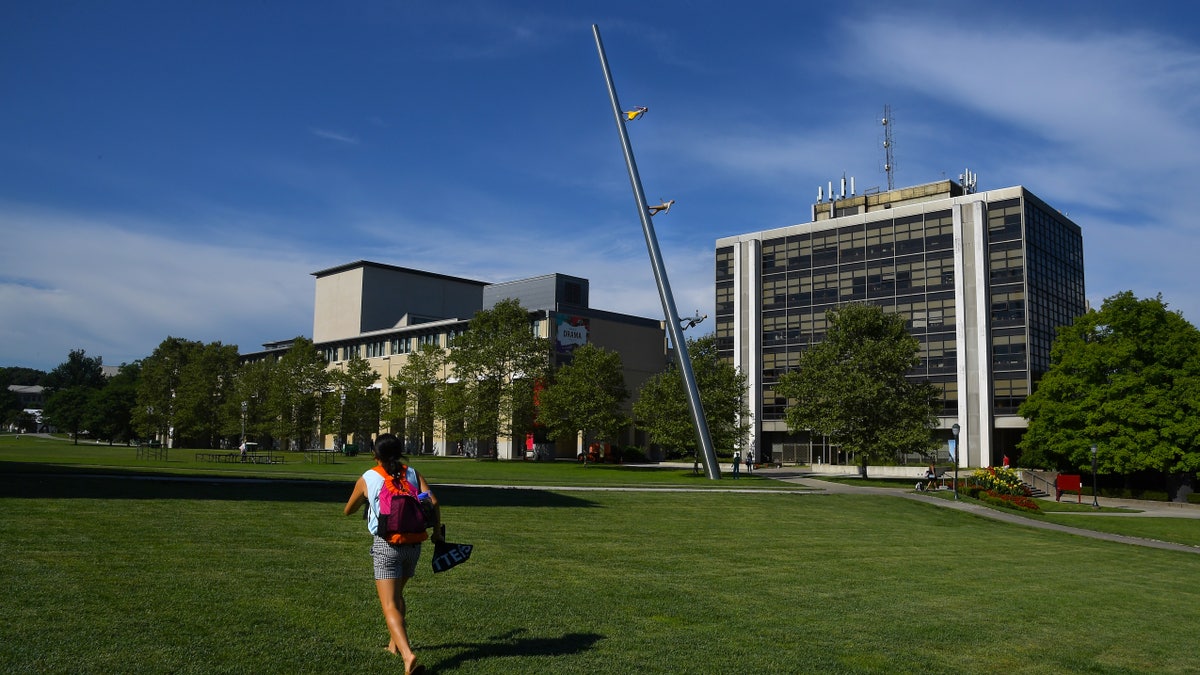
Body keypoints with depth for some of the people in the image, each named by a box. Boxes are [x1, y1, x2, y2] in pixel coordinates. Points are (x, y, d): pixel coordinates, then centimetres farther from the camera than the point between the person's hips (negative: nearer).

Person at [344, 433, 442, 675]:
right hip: (413, 544, 4)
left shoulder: (367, 479, 3)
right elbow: (433, 502, -7)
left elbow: (348, 511, 17)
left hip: (385, 545, -4)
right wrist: (437, 531, 4)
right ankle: (395, 643, 40)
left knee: (390, 606, -9)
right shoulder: (413, 474, 7)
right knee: (397, 594, 28)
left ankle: (408, 655, -28)